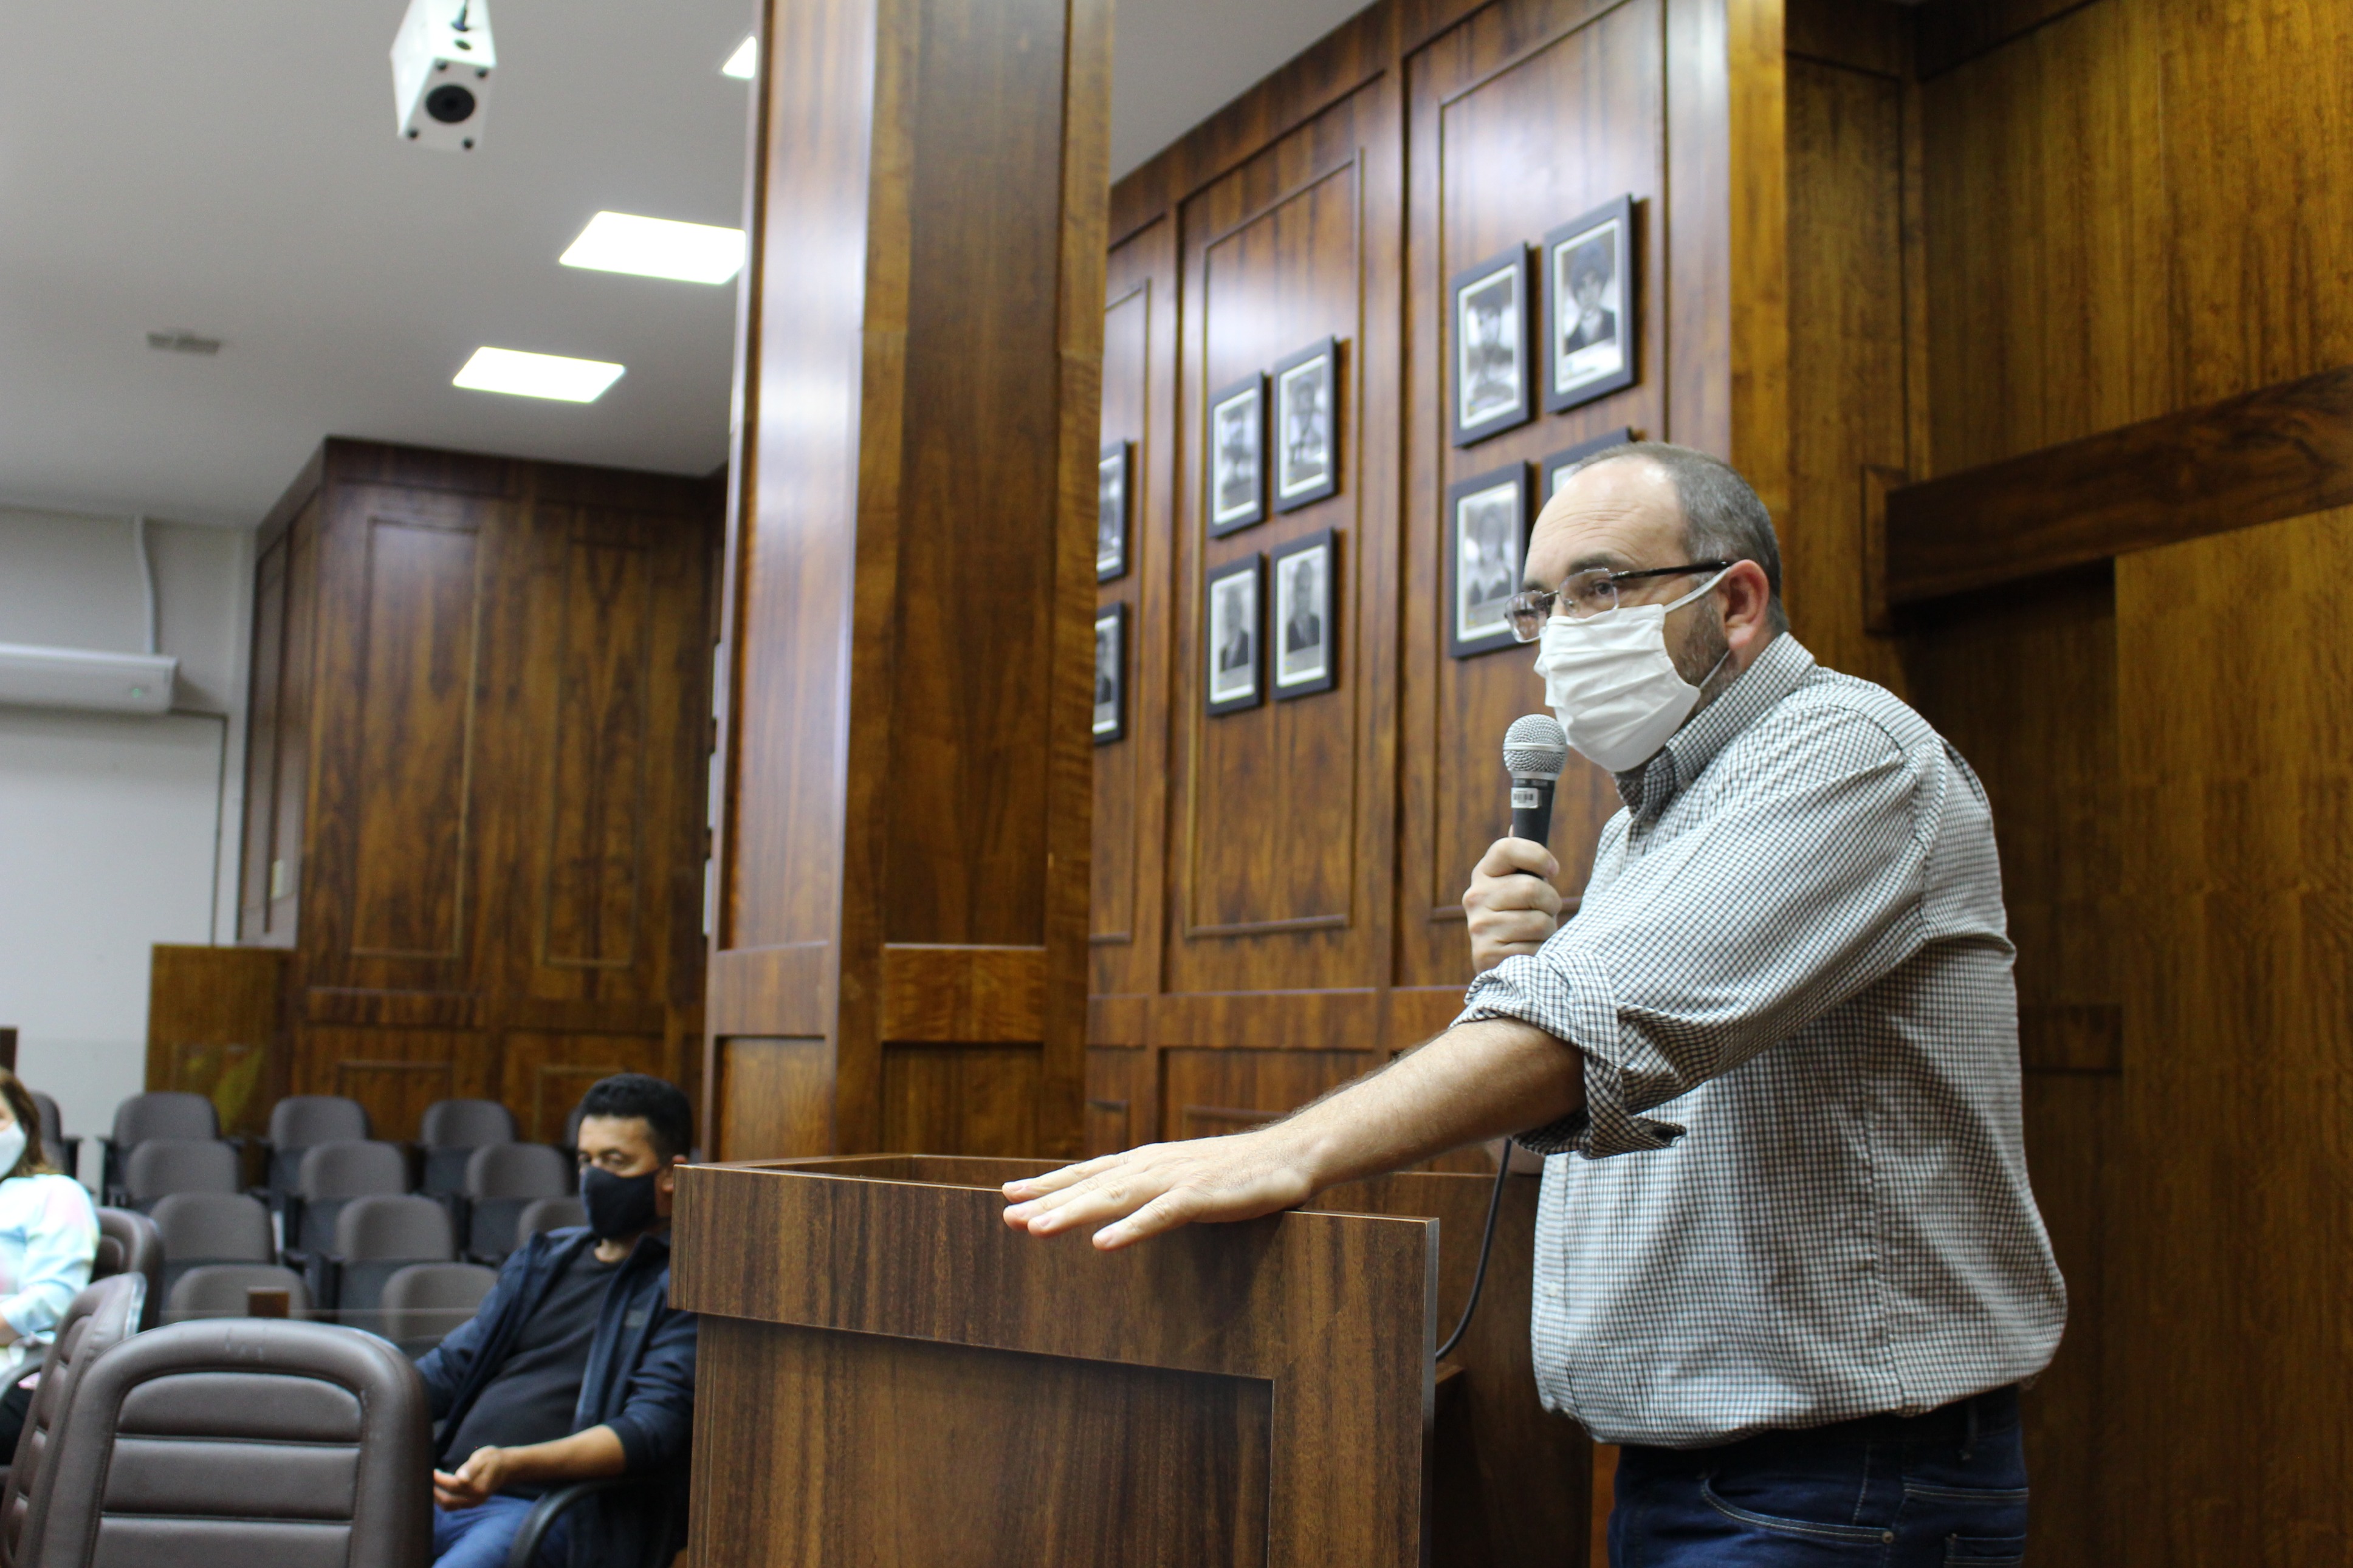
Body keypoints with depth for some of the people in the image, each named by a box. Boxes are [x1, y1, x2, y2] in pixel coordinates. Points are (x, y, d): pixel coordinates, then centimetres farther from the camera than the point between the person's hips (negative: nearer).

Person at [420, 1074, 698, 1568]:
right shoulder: (542, 1259, 24)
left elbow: (652, 1427, -12)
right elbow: (451, 1366, 25)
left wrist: (512, 1465, -25)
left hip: (557, 1510, -6)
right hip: (446, 1490, 7)